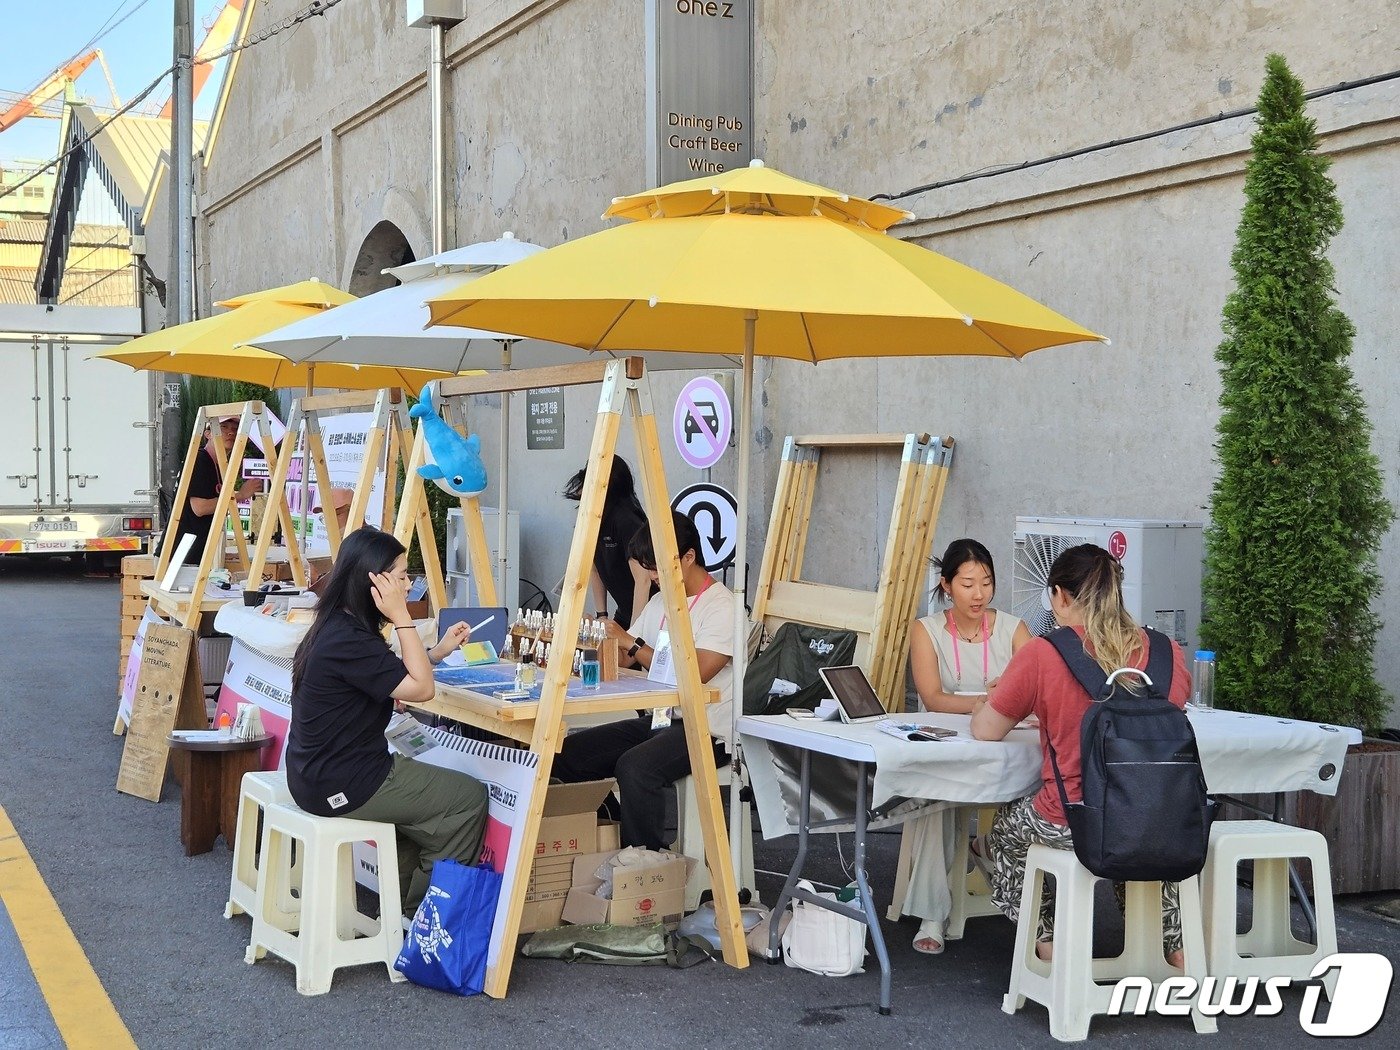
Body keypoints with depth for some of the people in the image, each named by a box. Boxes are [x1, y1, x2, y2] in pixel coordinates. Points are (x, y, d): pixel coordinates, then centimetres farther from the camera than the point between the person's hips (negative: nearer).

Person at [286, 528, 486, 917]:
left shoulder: (335, 626, 6)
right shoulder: (349, 641, -25)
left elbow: (397, 676, 21)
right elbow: (420, 688, -19)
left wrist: (440, 650, 19)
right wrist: (401, 617, -19)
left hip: (320, 773, 10)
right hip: (341, 786, -10)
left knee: (424, 788, 28)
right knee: (470, 799, 0)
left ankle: (404, 896, 29)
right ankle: (423, 911, 13)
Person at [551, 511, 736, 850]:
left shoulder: (721, 606, -10)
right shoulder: (660, 602, 16)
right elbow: (620, 660, 12)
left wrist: (633, 644, -17)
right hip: (658, 720, 8)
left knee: (635, 766, -34)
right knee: (567, 752, -6)